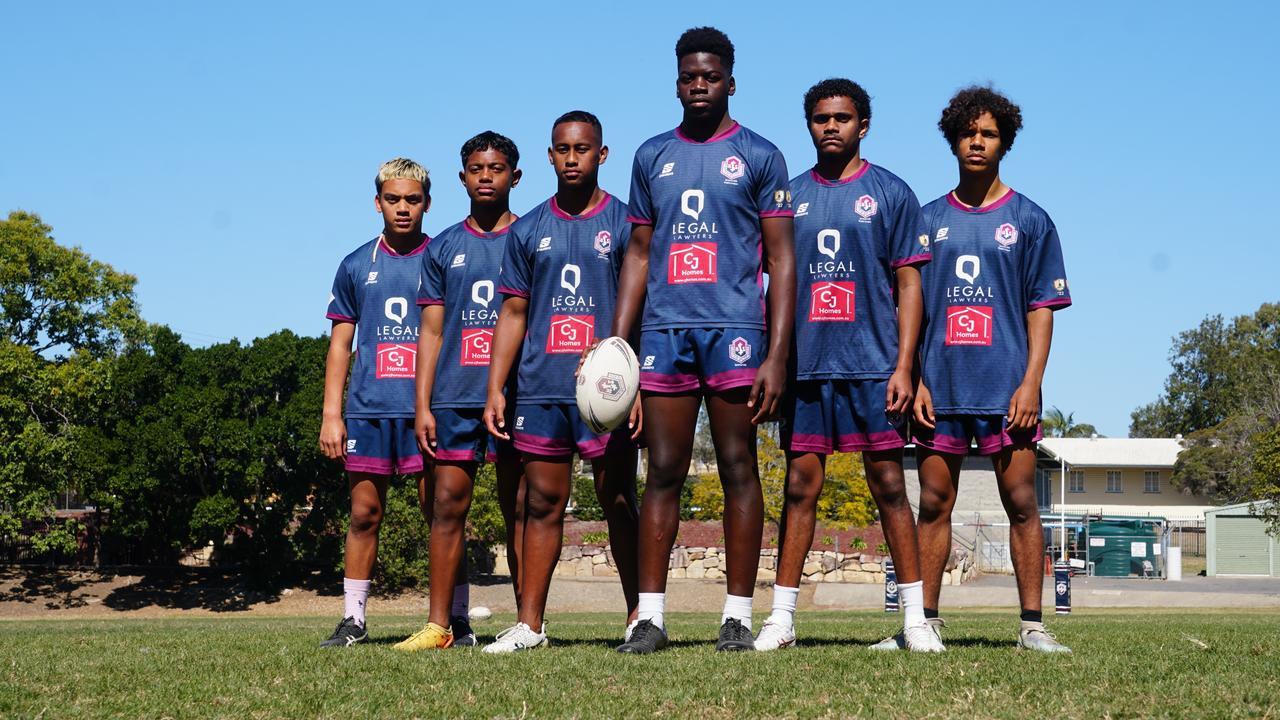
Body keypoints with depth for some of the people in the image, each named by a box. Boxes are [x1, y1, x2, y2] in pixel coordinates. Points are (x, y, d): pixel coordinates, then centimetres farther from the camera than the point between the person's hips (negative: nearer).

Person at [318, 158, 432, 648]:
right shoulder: (356, 267, 12)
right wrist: (331, 415, 5)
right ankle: (353, 619, 11)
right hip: (368, 409, 2)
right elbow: (340, 344, 13)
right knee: (364, 513, 4)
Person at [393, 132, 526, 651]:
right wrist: (422, 405, 5)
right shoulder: (443, 248, 14)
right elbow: (431, 330, 12)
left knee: (519, 509, 1)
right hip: (455, 396, 2)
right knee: (448, 504, -1)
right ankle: (441, 624, 3)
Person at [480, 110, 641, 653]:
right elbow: (513, 313, 15)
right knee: (542, 503, 5)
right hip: (540, 389, 3)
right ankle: (529, 624, 7)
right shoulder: (528, 230, 13)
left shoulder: (624, 223, 3)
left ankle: (641, 616, 7)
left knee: (618, 504, -1)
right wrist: (495, 388, 7)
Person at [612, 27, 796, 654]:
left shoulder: (758, 156, 5)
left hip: (734, 327, -3)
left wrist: (778, 354, -8)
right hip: (665, 331, 3)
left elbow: (781, 260, 1)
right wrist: (616, 343, 8)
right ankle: (650, 616, 3)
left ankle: (737, 616, 3)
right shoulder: (652, 157, 16)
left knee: (738, 469, 0)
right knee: (664, 473, 2)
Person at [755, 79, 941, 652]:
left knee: (889, 486, -1)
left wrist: (903, 366, -7)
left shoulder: (890, 193, 5)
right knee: (800, 487, 3)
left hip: (873, 366, -2)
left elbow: (907, 285, 2)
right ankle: (782, 617, 5)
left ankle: (915, 616, 4)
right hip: (806, 364, 2)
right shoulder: (790, 196, 12)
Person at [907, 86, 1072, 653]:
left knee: (1021, 504, -3)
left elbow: (1041, 309, 3)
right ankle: (924, 622, 9)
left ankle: (1032, 625, 1)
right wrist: (913, 379, 0)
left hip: (1006, 388, -2)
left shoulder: (1029, 221, 6)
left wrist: (1030, 383, -8)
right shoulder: (929, 220, 12)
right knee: (934, 505, 4)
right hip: (940, 387, 2)